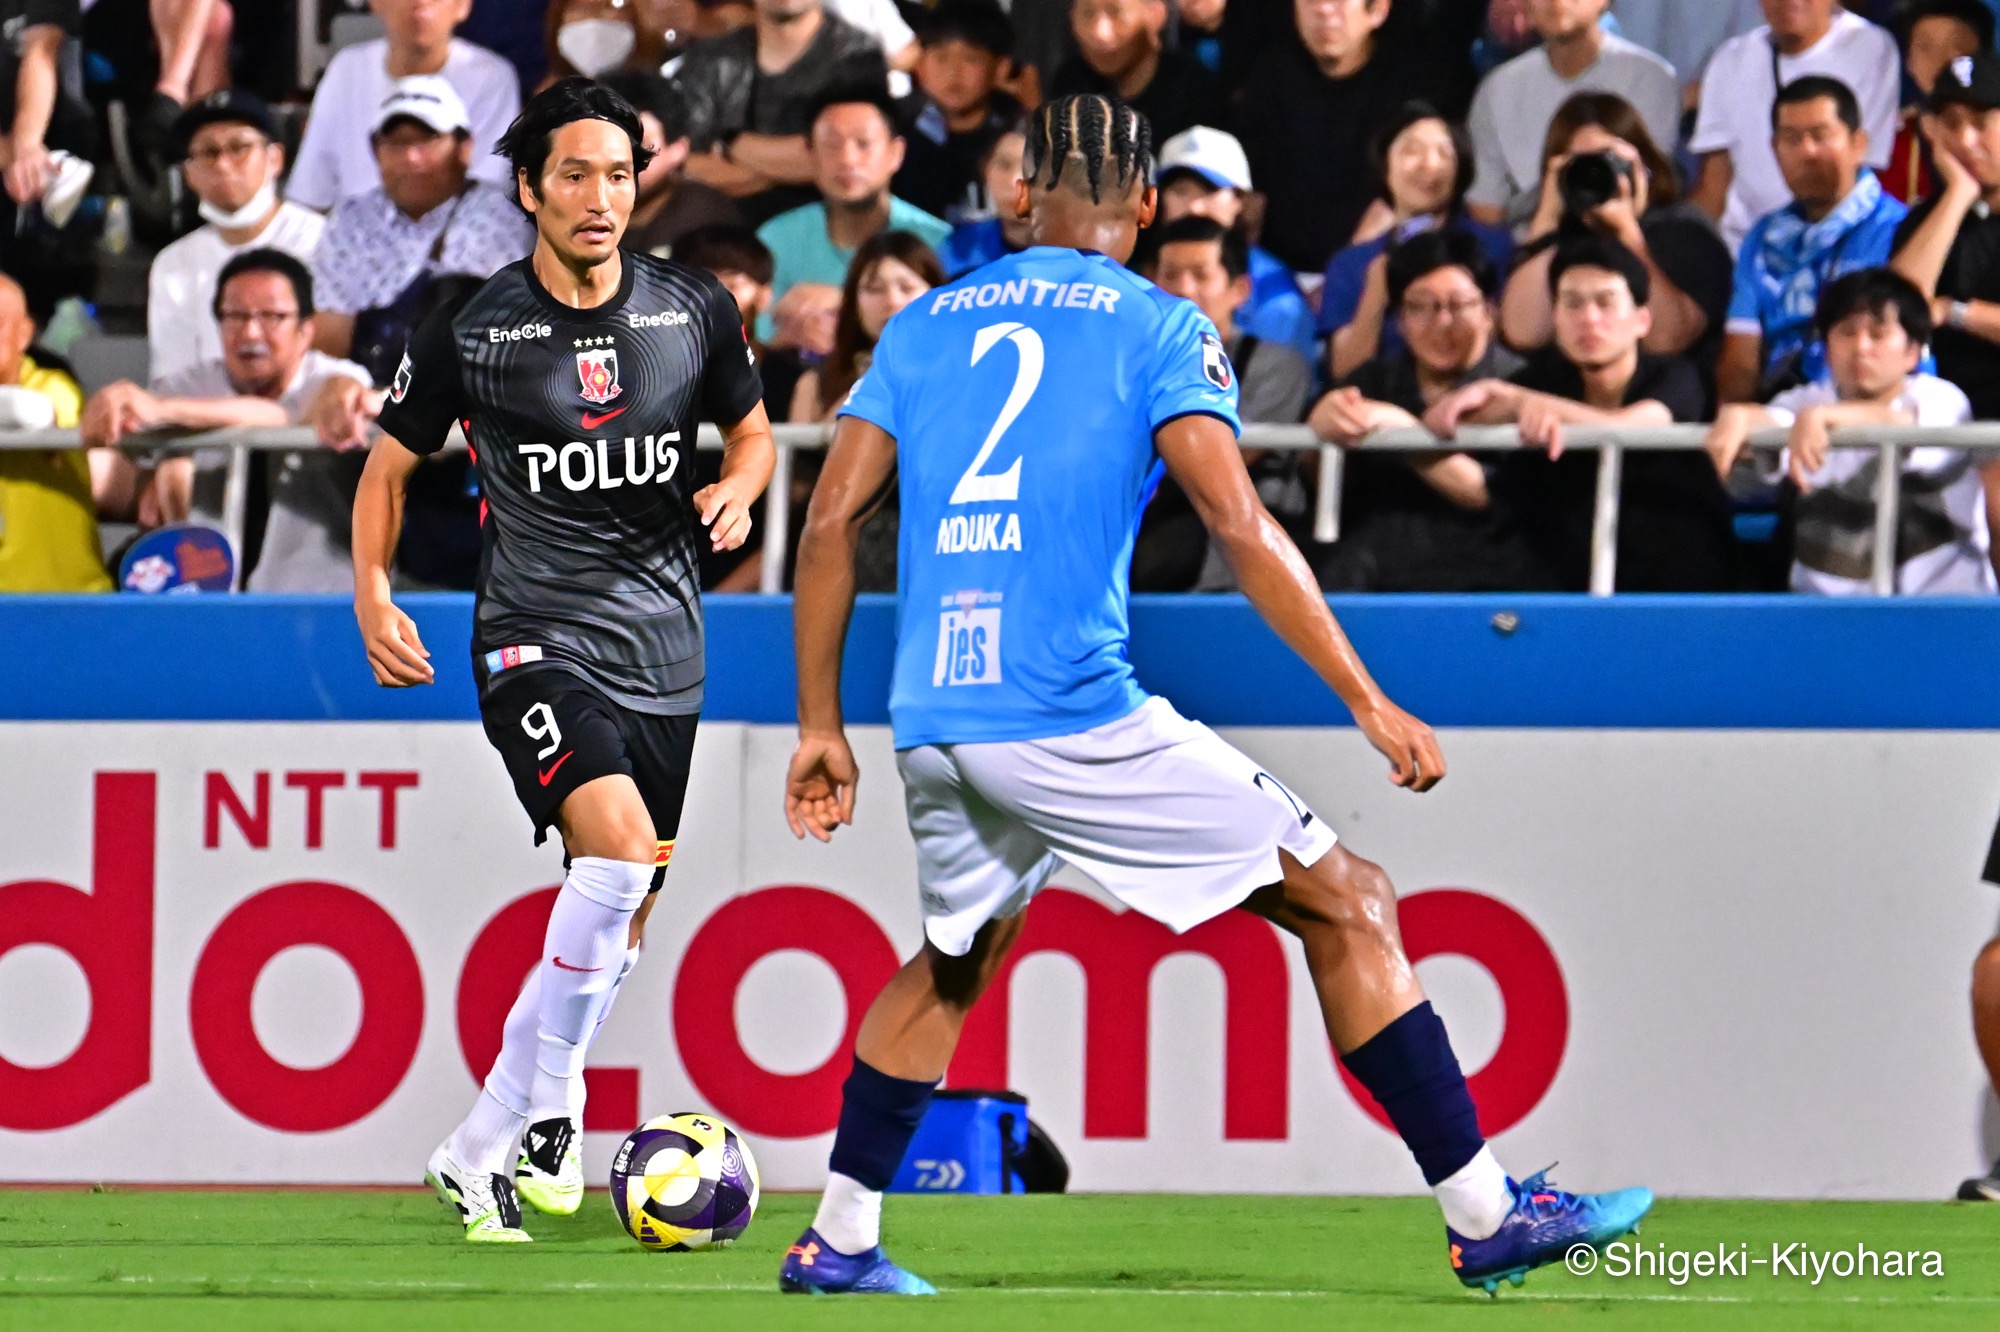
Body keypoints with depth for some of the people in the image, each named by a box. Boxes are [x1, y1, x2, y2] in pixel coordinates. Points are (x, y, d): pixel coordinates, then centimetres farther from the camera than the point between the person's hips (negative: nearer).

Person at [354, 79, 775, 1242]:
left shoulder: (696, 311, 2)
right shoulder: (473, 332, -5)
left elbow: (753, 428, 19)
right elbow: (392, 463, 8)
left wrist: (739, 487, -4)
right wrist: (373, 592, -6)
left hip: (664, 650, 5)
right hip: (537, 640, -5)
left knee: (623, 916, 10)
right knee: (619, 843, -28)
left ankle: (484, 1149, 28)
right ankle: (549, 1112, -19)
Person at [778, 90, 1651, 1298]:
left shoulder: (925, 325, 15)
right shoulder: (1158, 329, 2)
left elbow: (831, 523, 11)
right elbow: (1240, 528, -10)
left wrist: (821, 729, 17)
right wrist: (1370, 704, -9)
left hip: (933, 724, 5)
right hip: (1077, 713, -5)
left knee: (952, 964, 30)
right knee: (1348, 906, 3)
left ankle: (838, 1243, 28)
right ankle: (1484, 1215, -1)